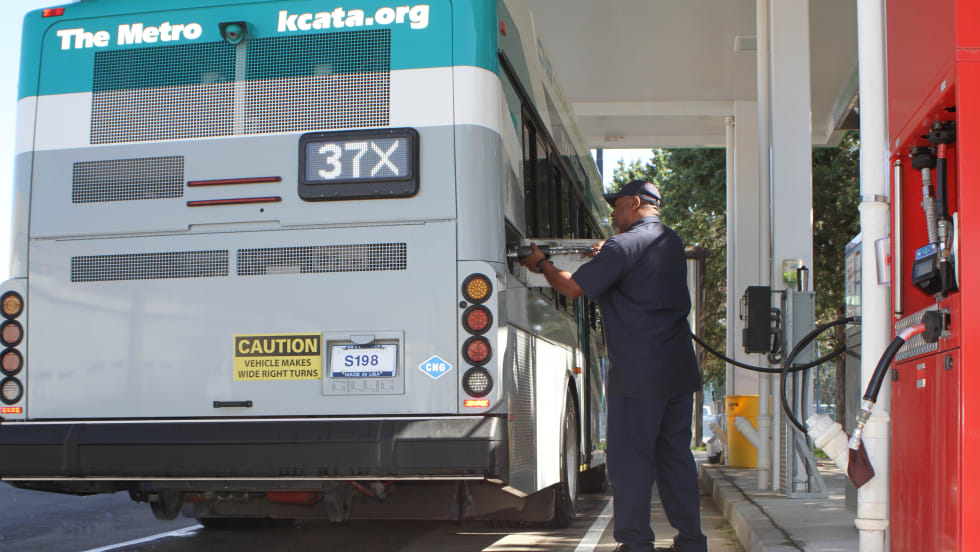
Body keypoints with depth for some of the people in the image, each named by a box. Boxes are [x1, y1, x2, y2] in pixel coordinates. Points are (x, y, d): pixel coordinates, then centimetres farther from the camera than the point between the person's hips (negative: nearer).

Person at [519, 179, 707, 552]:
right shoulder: (672, 243, 15)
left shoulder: (623, 247, -11)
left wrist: (541, 264, 8)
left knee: (630, 458, -1)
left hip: (639, 373, -8)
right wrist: (607, 256, 25)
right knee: (675, 455, 13)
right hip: (679, 370, 8)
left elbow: (573, 287, -8)